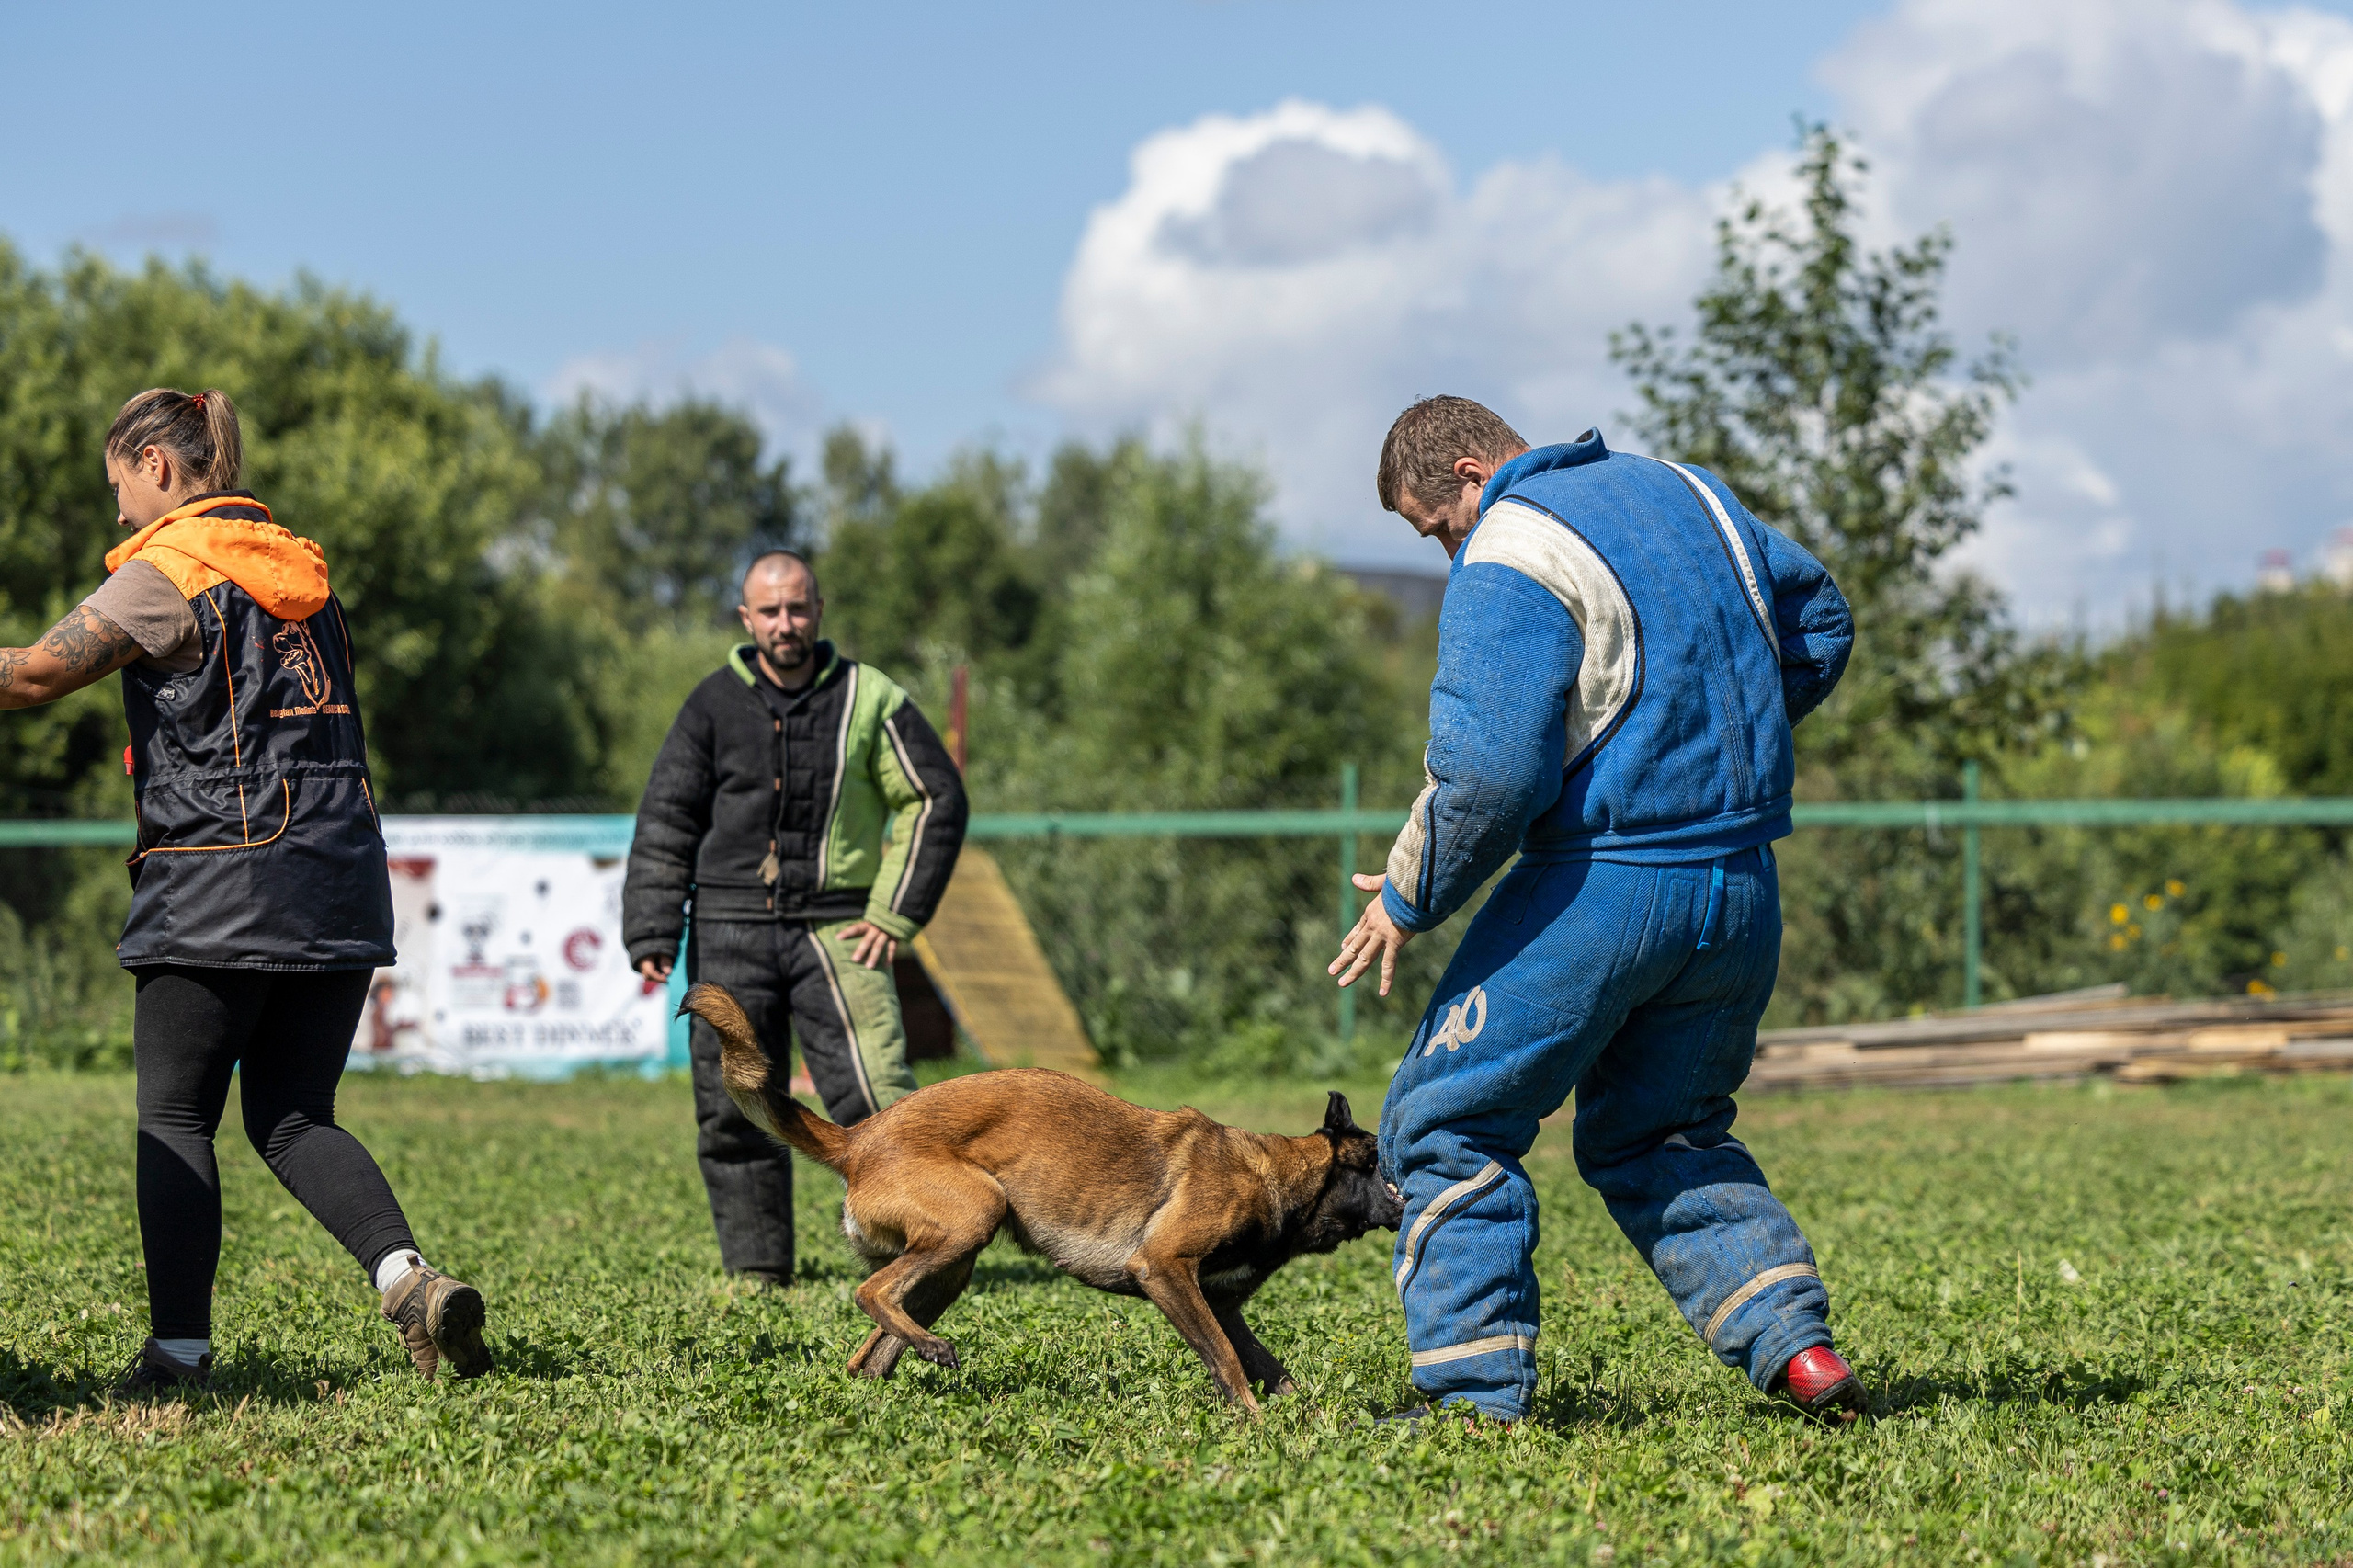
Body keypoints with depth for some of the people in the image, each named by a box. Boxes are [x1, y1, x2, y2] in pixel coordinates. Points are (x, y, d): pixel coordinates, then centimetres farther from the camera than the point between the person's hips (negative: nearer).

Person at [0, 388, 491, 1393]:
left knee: (174, 1117, 1)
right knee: (292, 1118, 10)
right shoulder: (297, 568, 18)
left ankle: (179, 1348, -5)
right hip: (341, 886, 7)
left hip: (217, 891, -7)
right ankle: (407, 1277, -11)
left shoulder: (169, 571, -6)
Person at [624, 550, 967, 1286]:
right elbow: (667, 820, 7)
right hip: (731, 929, 2)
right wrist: (652, 933, -2)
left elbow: (936, 801, 7)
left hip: (837, 929, -2)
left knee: (875, 1093, -14)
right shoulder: (715, 703, 6)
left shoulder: (868, 698, 4)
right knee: (731, 1108, 2)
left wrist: (896, 913, -1)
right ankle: (757, 1267, 13)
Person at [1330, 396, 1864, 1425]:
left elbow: (1487, 773, -20)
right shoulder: (1686, 492, 14)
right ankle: (1796, 1347, 8)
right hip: (1743, 895, 8)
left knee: (1447, 1124, 4)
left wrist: (1409, 899, -6)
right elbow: (1821, 624, 26)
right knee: (1662, 1135, 23)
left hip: (1600, 884, -8)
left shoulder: (1509, 561, -12)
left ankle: (1476, 1397, 0)